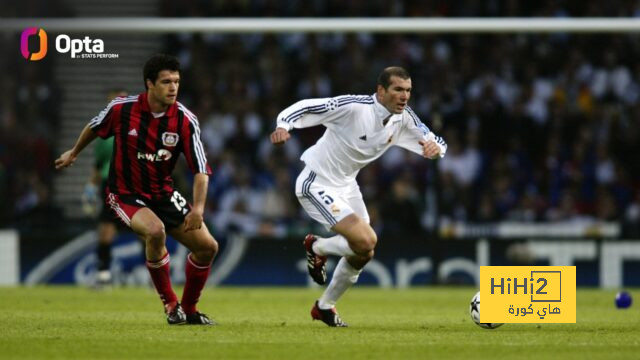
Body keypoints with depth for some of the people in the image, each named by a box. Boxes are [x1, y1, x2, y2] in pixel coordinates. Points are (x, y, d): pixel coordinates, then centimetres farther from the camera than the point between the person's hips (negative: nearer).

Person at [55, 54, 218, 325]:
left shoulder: (185, 120, -14)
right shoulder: (122, 109, -17)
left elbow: (200, 170, -15)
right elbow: (93, 129, 6)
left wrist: (198, 208, -30)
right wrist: (73, 153, 23)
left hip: (163, 193, 4)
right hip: (125, 194, -4)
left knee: (207, 246, -2)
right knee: (156, 230, -33)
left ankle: (188, 310, 22)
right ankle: (170, 305, -14)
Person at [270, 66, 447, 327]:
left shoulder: (403, 118, -6)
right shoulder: (353, 107, -26)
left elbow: (436, 143, 1)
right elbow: (304, 108, -25)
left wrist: (436, 147, -24)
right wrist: (283, 125, -45)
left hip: (346, 185, 8)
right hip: (318, 185, -8)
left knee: (363, 253, 10)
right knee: (365, 241, -21)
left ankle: (325, 307, 31)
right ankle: (316, 248, 9)